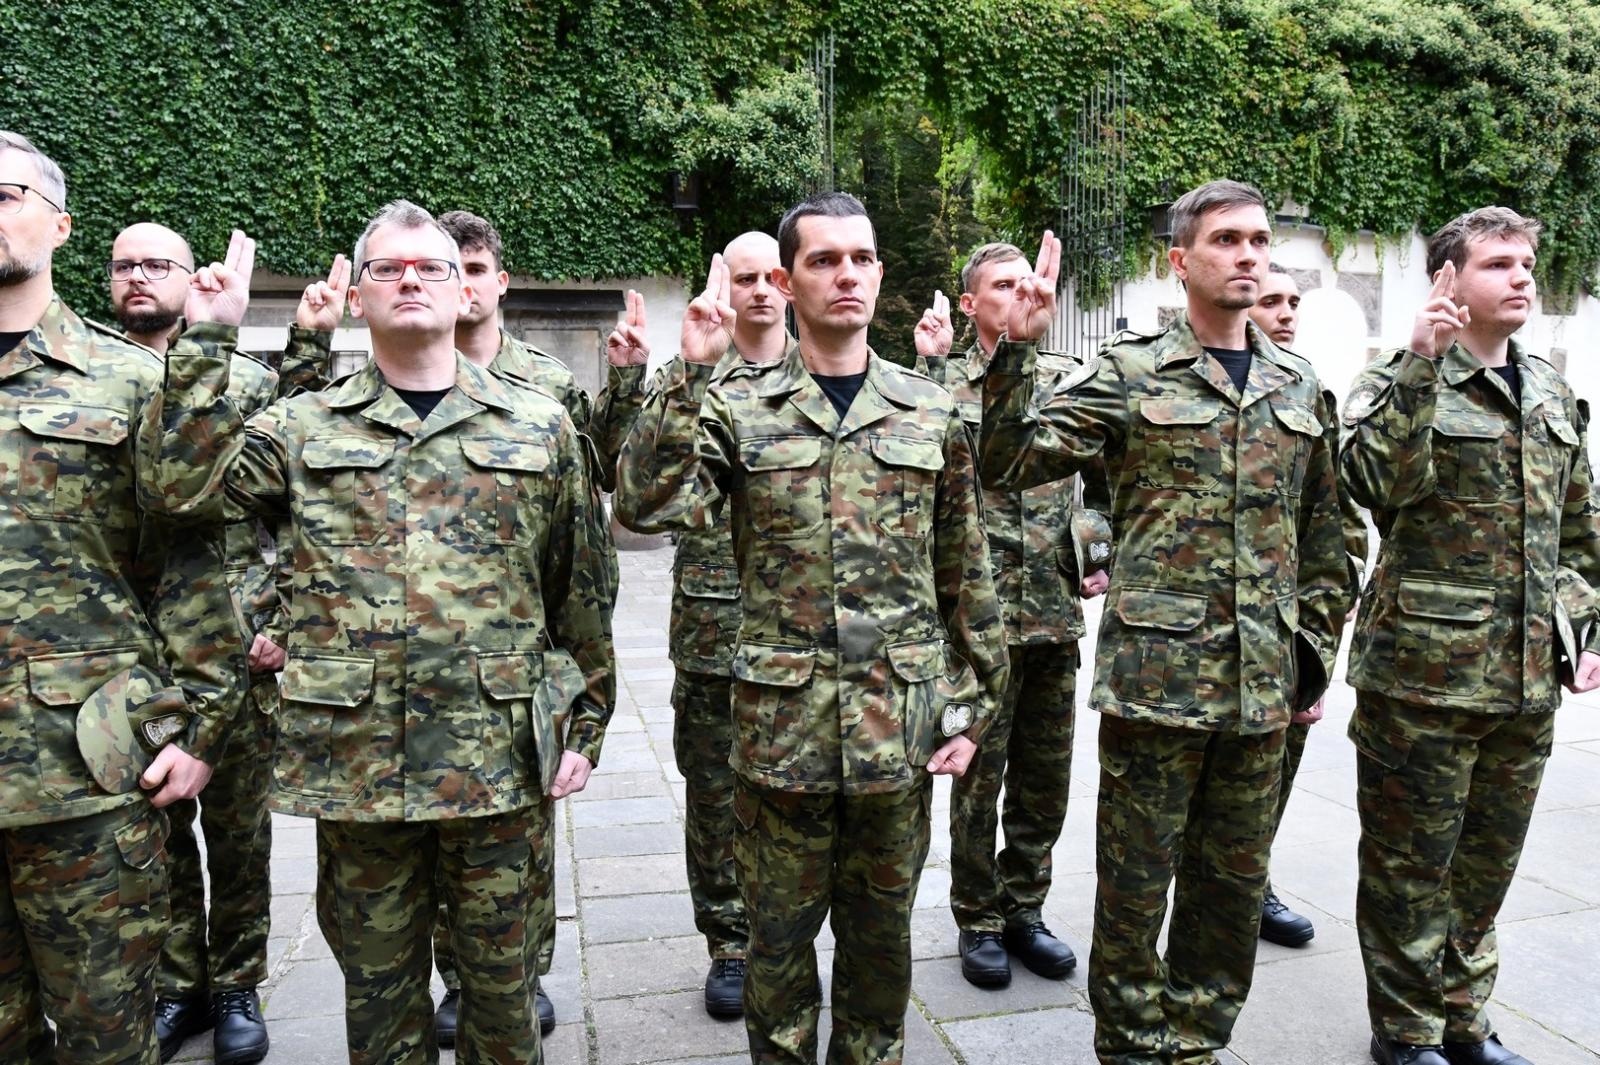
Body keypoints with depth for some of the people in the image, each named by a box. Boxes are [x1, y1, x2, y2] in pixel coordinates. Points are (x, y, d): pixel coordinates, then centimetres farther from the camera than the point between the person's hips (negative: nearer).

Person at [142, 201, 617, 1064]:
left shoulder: (538, 426, 4)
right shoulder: (304, 428, 8)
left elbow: (583, 588, 5)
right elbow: (180, 488, -4)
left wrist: (585, 723, 4)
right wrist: (207, 343, -5)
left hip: (503, 757, -1)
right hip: (352, 757, 1)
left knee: (503, 981, 14)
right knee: (377, 988, 16)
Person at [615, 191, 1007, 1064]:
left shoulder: (931, 412, 3)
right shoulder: (738, 406, -1)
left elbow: (965, 574, 6)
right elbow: (643, 506, -16)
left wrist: (970, 706, 5)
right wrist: (691, 373, -19)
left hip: (899, 723, 2)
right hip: (781, 723, -1)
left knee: (880, 933, 18)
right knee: (779, 934, 14)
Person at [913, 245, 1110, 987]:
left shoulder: (1066, 378, 9)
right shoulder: (947, 384, -3)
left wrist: (1105, 556, 3)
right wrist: (928, 366, -22)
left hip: (1056, 613, 5)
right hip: (982, 613, -4)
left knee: (1046, 776, 13)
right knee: (980, 774, 7)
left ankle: (1024, 908, 31)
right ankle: (978, 920, 24)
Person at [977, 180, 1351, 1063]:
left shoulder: (1300, 388, 11)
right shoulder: (1127, 374, -3)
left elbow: (1320, 532, 15)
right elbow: (1008, 466, -12)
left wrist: (1316, 647, 11)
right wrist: (1016, 349, -23)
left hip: (1262, 683, 5)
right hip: (1156, 674, -4)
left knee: (1233, 884, 17)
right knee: (1135, 885, 8)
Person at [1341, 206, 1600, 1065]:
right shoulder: (1399, 381, -6)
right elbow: (1378, 483, -26)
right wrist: (1419, 365, -28)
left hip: (1529, 676, 7)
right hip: (1425, 671, -7)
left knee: (1488, 862, 18)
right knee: (1411, 864, 5)